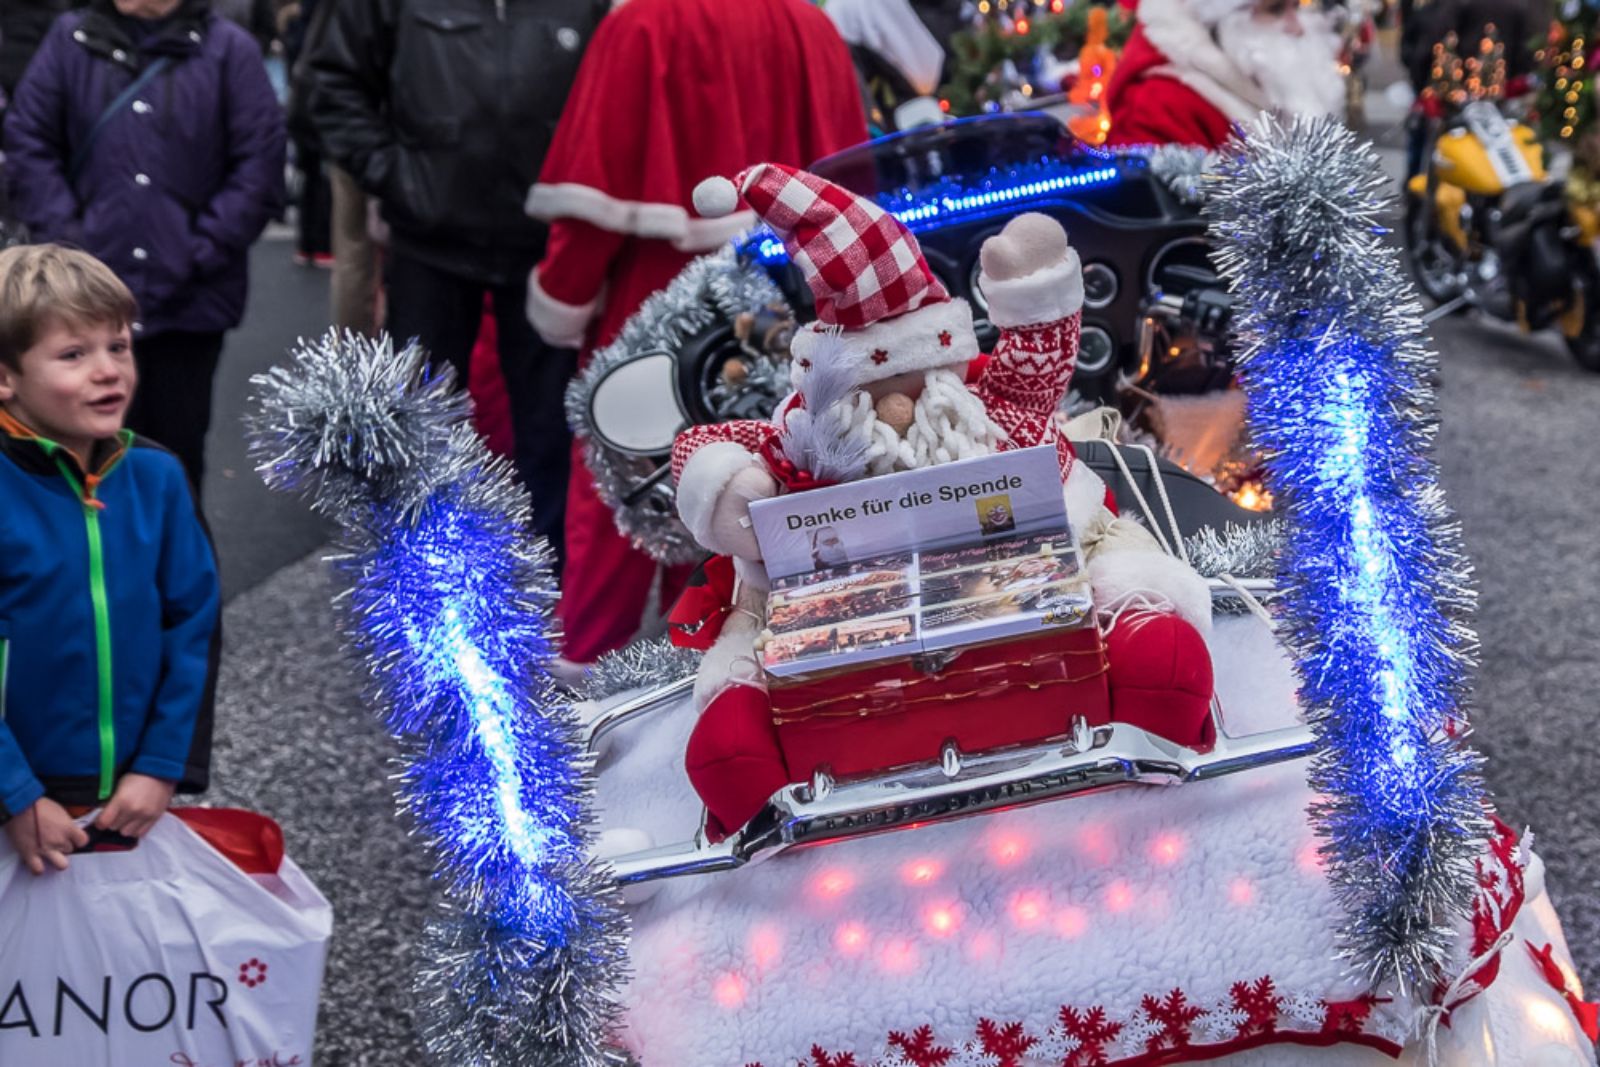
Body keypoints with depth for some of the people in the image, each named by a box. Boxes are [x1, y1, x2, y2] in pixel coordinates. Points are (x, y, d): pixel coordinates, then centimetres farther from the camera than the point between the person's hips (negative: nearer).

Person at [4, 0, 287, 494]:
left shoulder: (230, 50, -1)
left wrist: (203, 251, -9)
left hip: (189, 301, -1)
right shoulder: (71, 40, 6)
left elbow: (259, 165, -3)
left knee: (176, 452, 9)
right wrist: (67, 238, -6)